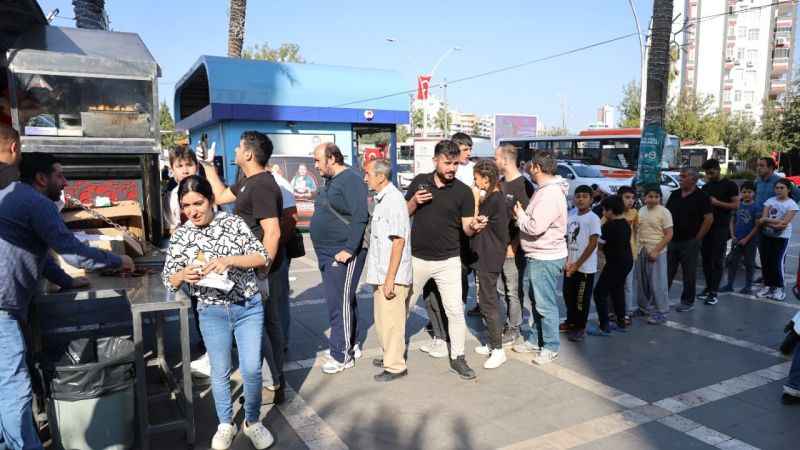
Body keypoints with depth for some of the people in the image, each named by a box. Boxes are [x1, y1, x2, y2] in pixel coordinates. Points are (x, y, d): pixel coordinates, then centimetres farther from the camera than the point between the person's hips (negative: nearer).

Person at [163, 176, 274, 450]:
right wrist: (184, 275, -19)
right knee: (220, 372, 11)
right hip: (212, 313, 1)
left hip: (249, 307, -1)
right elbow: (169, 281, 4)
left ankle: (253, 422, 26)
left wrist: (229, 260, -24)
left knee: (252, 369, 2)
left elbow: (263, 257, -9)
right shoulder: (180, 237, -2)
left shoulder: (234, 222, -5)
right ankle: (225, 424, 34)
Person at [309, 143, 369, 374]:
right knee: (343, 302, 17)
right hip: (327, 253, 10)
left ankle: (342, 355, 5)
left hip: (343, 254, -10)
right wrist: (322, 250, 18)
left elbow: (360, 216, -21)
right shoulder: (330, 181, 16)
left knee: (340, 304, -5)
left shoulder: (350, 180, -14)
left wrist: (349, 249, -24)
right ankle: (350, 345, 29)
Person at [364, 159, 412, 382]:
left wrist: (390, 278, -22)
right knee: (383, 319, 20)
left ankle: (395, 366, 11)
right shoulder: (382, 199, 13)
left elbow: (398, 241, -21)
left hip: (391, 276, -10)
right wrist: (383, 276, 19)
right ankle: (390, 356, 34)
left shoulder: (393, 199, -17)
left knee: (390, 321, -1)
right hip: (380, 273, 10)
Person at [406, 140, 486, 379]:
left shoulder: (463, 191, -4)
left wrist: (474, 226, -27)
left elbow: (466, 227, -4)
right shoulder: (419, 181, 1)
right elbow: (404, 214, 8)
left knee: (455, 310, 0)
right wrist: (415, 202, -12)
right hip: (417, 258, 2)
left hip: (448, 261, -2)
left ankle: (457, 357, 16)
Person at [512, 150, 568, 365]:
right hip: (536, 256, 11)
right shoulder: (545, 190, 13)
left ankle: (551, 347, 12)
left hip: (546, 258, -11)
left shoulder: (551, 194, -21)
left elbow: (535, 227, -27)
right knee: (536, 300, 19)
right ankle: (536, 339, 32)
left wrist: (519, 214, -11)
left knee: (545, 304, 0)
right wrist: (523, 214, 3)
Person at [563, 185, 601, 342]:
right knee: (568, 295, 15)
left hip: (585, 267, -6)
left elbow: (592, 244, -14)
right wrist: (567, 261, 0)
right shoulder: (571, 215, 7)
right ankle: (570, 322, 32)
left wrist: (577, 264, -14)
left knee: (582, 299, 3)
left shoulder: (593, 219, -11)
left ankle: (580, 328, 16)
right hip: (570, 265, 6)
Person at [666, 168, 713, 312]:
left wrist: (697, 238, -11)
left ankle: (688, 302, 16)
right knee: (667, 272, 9)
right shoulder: (675, 195, 10)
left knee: (689, 273, 5)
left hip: (689, 242, -5)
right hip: (672, 240, 5)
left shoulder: (701, 197, -7)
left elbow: (709, 218, -11)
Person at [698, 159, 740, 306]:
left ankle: (713, 292, -2)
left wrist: (717, 202, -17)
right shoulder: (706, 186, 15)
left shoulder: (730, 185, -2)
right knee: (706, 259, 8)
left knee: (717, 261, -4)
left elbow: (735, 205, -9)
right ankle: (708, 287, 18)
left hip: (721, 228, -6)